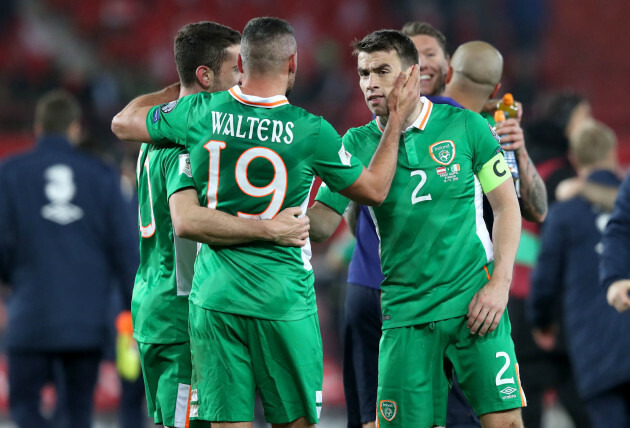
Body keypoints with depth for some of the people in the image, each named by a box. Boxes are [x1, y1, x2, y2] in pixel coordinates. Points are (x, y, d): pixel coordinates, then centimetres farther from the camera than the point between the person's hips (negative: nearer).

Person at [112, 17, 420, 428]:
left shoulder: (200, 112, -2)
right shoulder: (310, 131, -9)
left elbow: (123, 123, 15)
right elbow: (375, 189, 6)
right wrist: (397, 121, 16)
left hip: (214, 297, 2)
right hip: (283, 300, -2)